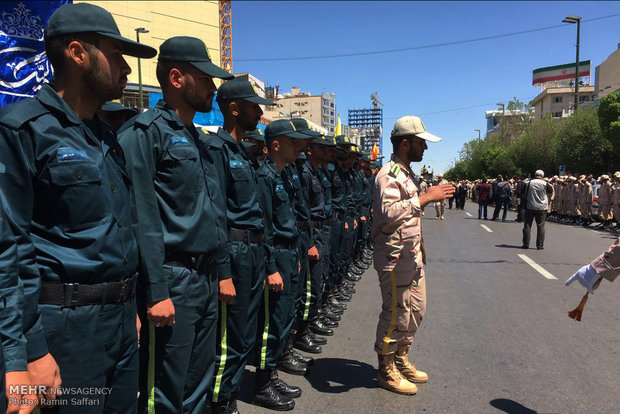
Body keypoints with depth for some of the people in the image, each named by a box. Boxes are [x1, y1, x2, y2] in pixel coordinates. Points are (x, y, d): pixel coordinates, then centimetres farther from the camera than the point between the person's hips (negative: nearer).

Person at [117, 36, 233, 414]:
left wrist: (223, 270, 16)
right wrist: (156, 292, -19)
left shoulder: (199, 138, 16)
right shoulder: (145, 132, -10)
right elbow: (142, 218, -17)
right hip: (173, 280, -8)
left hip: (207, 279, 8)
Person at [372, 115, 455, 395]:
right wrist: (425, 198, -31)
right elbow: (387, 212, -32)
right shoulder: (389, 174, -16)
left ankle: (401, 360, 33)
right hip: (395, 256, -10)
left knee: (416, 309, 17)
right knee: (396, 313, 0)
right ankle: (386, 370, 17)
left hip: (412, 254, 10)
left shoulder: (405, 173, 17)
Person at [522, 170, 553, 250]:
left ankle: (526, 244, 6)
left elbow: (525, 194, 5)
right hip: (541, 208, 0)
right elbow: (551, 191, 11)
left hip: (530, 207, 0)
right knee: (540, 226, 5)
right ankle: (540, 245, 5)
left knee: (527, 225, 6)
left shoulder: (529, 182, -3)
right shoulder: (545, 183, -5)